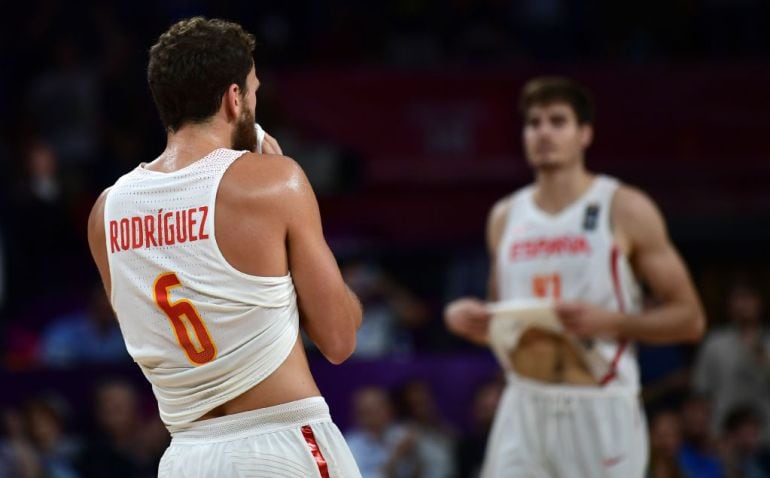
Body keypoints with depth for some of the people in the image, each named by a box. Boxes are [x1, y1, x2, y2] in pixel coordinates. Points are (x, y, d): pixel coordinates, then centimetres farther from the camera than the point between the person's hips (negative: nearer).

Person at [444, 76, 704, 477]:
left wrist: (609, 321, -18)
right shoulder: (505, 217, 13)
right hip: (524, 410, 4)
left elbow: (688, 318, -3)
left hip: (600, 413, -4)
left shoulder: (626, 210, -2)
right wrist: (466, 319, 0)